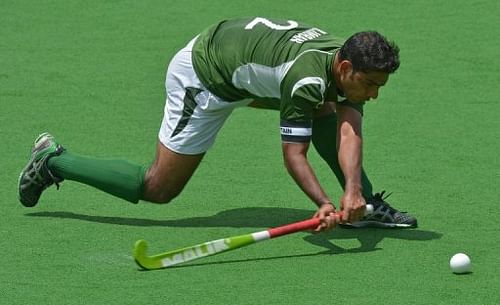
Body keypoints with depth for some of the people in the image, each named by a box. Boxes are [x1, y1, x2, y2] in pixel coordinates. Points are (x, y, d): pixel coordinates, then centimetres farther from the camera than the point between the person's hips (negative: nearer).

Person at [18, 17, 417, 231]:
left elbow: (348, 130, -22)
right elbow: (293, 154, -30)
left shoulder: (350, 65, -11)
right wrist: (324, 203, -41)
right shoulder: (308, 77, -35)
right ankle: (54, 162, 10)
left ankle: (365, 204, 6)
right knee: (158, 188, 0)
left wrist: (352, 191, -36)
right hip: (202, 78, -8)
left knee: (327, 110, 0)